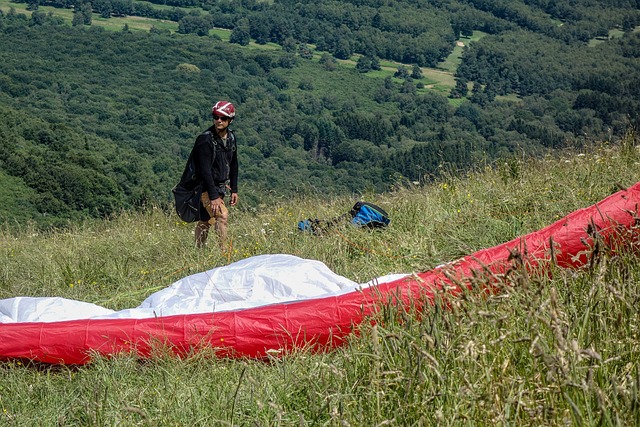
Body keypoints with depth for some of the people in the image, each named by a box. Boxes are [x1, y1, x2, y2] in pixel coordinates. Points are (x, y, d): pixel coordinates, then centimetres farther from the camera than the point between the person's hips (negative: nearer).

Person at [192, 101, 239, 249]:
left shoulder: (231, 137, 5)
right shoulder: (205, 139, -19)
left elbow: (233, 165, 16)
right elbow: (205, 170, -23)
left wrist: (234, 190, 14)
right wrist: (213, 196, -26)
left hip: (221, 186, 7)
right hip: (207, 187, -7)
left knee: (205, 220, 13)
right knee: (221, 216, -21)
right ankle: (222, 251, -20)